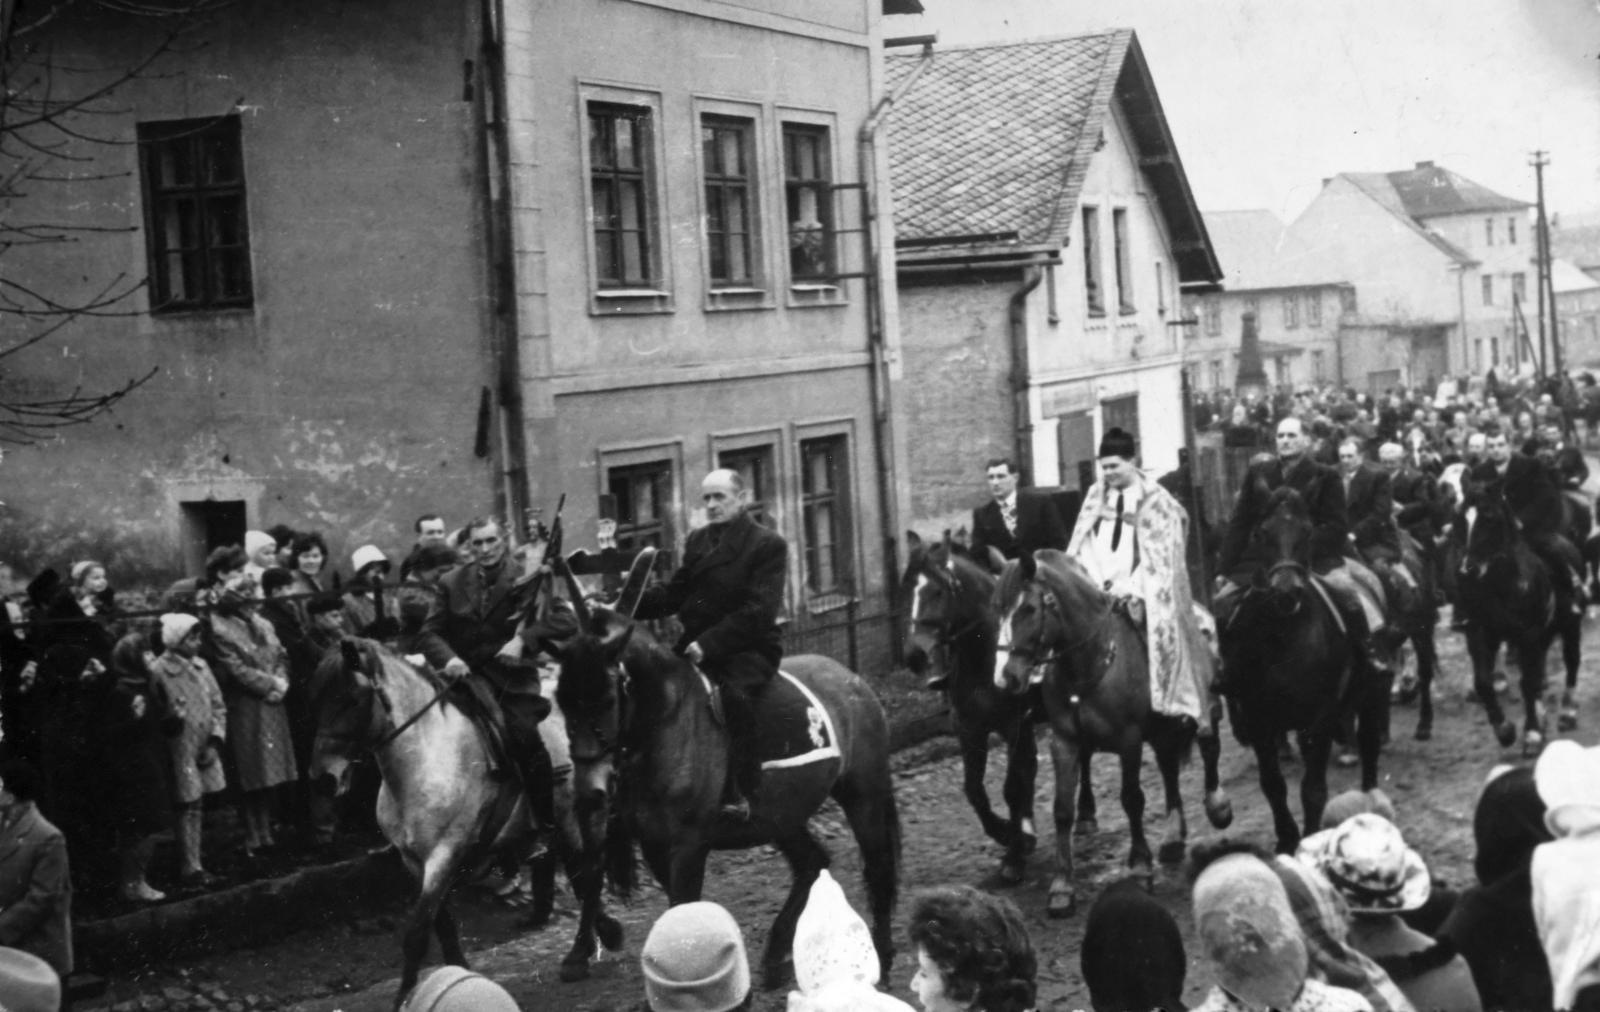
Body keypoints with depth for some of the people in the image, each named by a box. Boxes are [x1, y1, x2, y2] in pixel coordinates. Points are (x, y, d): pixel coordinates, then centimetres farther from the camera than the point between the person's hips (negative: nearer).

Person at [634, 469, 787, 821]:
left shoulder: (768, 544, -6)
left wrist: (709, 643, -24)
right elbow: (673, 594, 14)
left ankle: (739, 793, -28)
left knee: (735, 693, -34)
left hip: (749, 647, -7)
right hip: (696, 645, 7)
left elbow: (759, 610, -15)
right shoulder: (697, 541, 16)